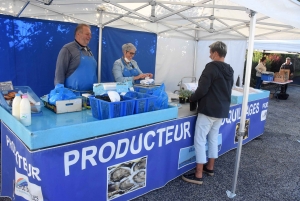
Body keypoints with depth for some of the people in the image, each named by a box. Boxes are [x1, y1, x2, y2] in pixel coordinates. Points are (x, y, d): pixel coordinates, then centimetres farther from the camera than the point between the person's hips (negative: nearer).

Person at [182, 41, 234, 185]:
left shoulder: (211, 67, -15)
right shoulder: (229, 70, 12)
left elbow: (202, 89, -20)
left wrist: (192, 98, -2)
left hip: (208, 109, -9)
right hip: (222, 110, 9)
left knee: (199, 140, -3)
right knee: (213, 138, 18)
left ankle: (198, 175, 1)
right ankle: (210, 167, 30)